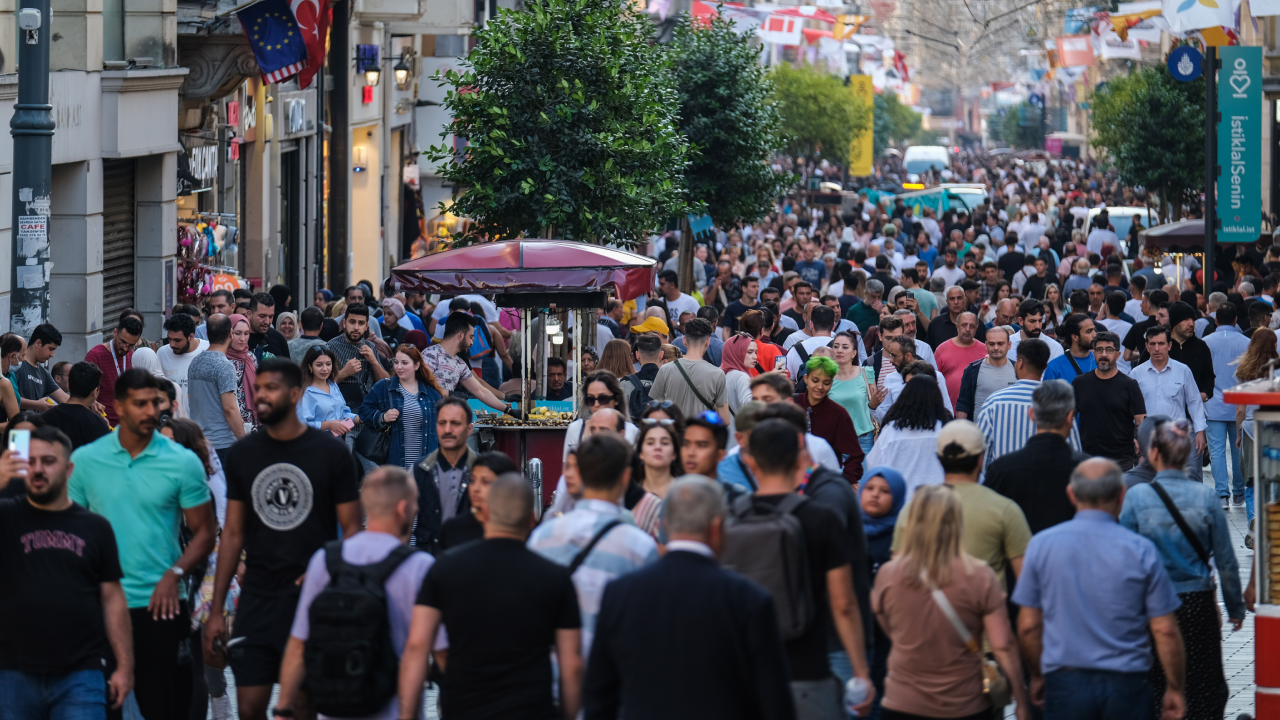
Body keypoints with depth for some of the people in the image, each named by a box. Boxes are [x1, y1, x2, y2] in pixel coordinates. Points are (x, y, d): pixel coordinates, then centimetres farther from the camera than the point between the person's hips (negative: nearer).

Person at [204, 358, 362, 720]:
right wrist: (216, 609, 5)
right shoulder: (241, 455, 6)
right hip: (258, 599, 3)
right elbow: (233, 534, 9)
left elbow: (352, 529, -1)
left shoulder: (331, 453, -3)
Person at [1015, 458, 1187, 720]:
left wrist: (1038, 676, 17)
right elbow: (1165, 631, -4)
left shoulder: (1041, 545, -1)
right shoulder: (1141, 551, -5)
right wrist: (1174, 688, 8)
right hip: (1126, 685, -1)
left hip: (1065, 685, 1)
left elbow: (1028, 626, 3)